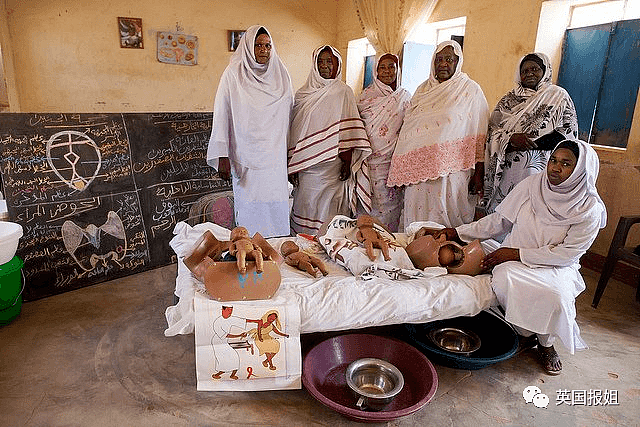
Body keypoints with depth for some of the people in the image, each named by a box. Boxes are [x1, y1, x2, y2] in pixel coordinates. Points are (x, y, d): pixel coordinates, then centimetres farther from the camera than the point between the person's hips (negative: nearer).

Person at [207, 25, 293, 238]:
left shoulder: (281, 75, 12)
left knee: (277, 208, 2)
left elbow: (289, 115, 16)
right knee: (249, 208, -2)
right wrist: (222, 156, -8)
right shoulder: (233, 74, 1)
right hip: (246, 155, -3)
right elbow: (221, 116, -1)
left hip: (275, 157, 3)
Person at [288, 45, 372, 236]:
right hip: (306, 166, 2)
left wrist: (347, 163, -7)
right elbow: (295, 131, 10)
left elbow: (348, 132, -1)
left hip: (333, 165, -2)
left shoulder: (343, 92, 4)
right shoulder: (303, 94, 11)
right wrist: (292, 166, 7)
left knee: (330, 212, 0)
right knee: (306, 208, 3)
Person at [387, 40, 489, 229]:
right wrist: (400, 172, 12)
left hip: (451, 170, -4)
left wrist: (478, 175, -9)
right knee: (417, 227, 3)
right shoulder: (423, 89, 17)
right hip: (419, 170, 4)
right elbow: (408, 128, 17)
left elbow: (480, 138, -1)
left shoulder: (471, 90, 4)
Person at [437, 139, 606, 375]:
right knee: (505, 280, -32)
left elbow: (568, 253, -12)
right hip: (514, 261, 1)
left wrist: (516, 254, -19)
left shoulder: (590, 209, -9)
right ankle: (523, 334, -2)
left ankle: (546, 342, 2)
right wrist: (459, 232, -4)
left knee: (556, 296, -32)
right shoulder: (532, 184, -4)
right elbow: (499, 220, 3)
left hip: (556, 267, -1)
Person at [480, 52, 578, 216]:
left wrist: (531, 144, -11)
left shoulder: (559, 96, 7)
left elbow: (570, 132, -1)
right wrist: (511, 138, -16)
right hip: (505, 170, 2)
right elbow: (492, 129, 5)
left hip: (537, 170, -2)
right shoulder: (510, 98, 14)